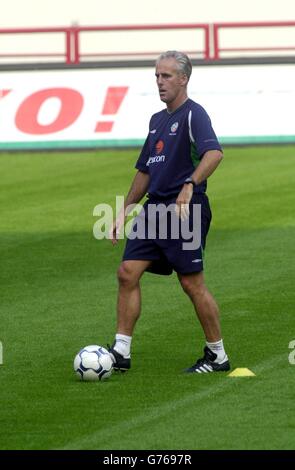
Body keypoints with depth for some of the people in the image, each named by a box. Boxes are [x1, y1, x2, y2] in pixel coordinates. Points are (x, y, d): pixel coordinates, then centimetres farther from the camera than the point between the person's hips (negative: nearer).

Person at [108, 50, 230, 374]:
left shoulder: (193, 114, -9)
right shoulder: (157, 120, 18)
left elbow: (214, 153, -27)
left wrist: (189, 186, -39)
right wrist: (125, 211, 22)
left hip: (185, 210, -8)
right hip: (154, 207, 8)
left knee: (192, 283, -6)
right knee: (128, 272, -1)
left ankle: (217, 356, 6)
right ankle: (121, 352, 2)